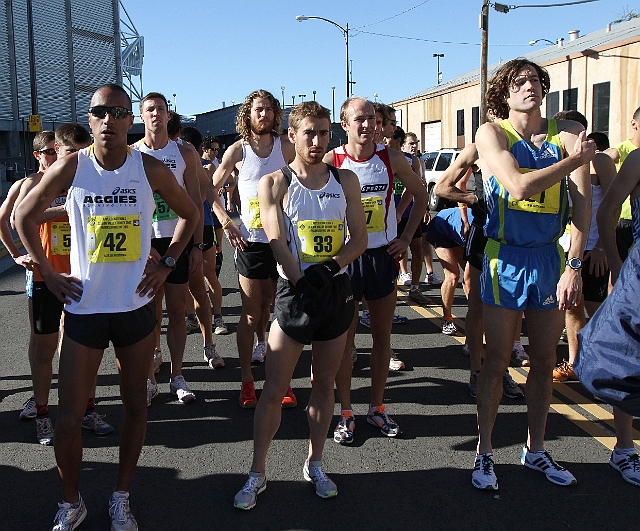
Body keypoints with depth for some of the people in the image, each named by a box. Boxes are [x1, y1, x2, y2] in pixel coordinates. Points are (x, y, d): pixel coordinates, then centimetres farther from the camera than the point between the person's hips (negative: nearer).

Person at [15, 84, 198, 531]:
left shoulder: (151, 169, -3)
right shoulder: (71, 168, -4)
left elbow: (190, 213, 11)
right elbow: (24, 216, 9)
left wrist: (166, 263, 2)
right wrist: (48, 272, 2)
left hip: (136, 306, 1)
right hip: (83, 306, -1)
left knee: (135, 405, 11)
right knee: (69, 417, 2)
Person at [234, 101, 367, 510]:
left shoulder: (345, 180, 8)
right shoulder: (275, 183, -1)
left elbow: (360, 238, 3)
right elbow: (278, 241, -10)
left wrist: (329, 268, -14)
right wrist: (303, 285, -20)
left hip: (337, 289, 3)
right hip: (295, 290, -3)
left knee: (324, 383, 13)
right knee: (275, 390, 0)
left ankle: (315, 464, 28)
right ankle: (258, 473, 14)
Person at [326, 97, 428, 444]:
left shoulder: (391, 159, -2)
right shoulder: (330, 162, -8)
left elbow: (420, 194, 12)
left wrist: (407, 237, 5)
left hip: (383, 255, 3)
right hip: (344, 257, -2)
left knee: (382, 336, 10)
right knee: (344, 339, 3)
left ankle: (377, 408, 25)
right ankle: (346, 413, 16)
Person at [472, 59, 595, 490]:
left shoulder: (568, 133, 0)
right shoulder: (492, 133, -6)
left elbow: (583, 202, -5)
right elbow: (519, 187, -21)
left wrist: (574, 265, -13)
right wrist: (576, 159, -10)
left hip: (551, 257, 3)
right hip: (506, 259, -3)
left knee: (545, 362, 11)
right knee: (497, 361, 3)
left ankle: (535, 449, 28)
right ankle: (485, 452, 18)